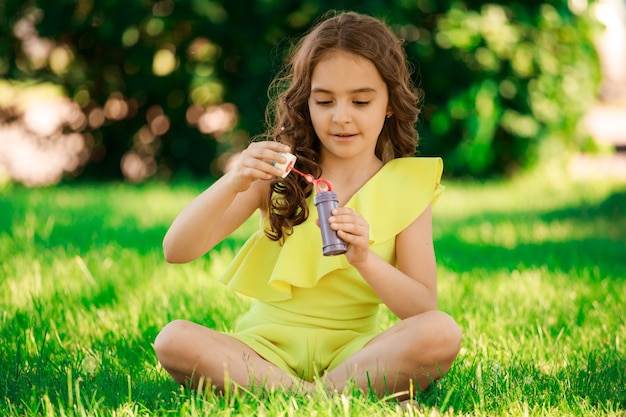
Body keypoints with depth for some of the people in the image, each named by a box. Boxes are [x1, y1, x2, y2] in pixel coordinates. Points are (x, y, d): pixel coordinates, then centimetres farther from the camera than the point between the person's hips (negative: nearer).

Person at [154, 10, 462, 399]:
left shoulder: (405, 187, 4)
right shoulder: (278, 176, 4)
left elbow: (424, 310, -3)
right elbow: (177, 250, -5)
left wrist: (364, 259, -21)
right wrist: (233, 182, -22)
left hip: (352, 350, 0)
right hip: (266, 347, 1)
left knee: (443, 334, -29)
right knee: (173, 339, -28)